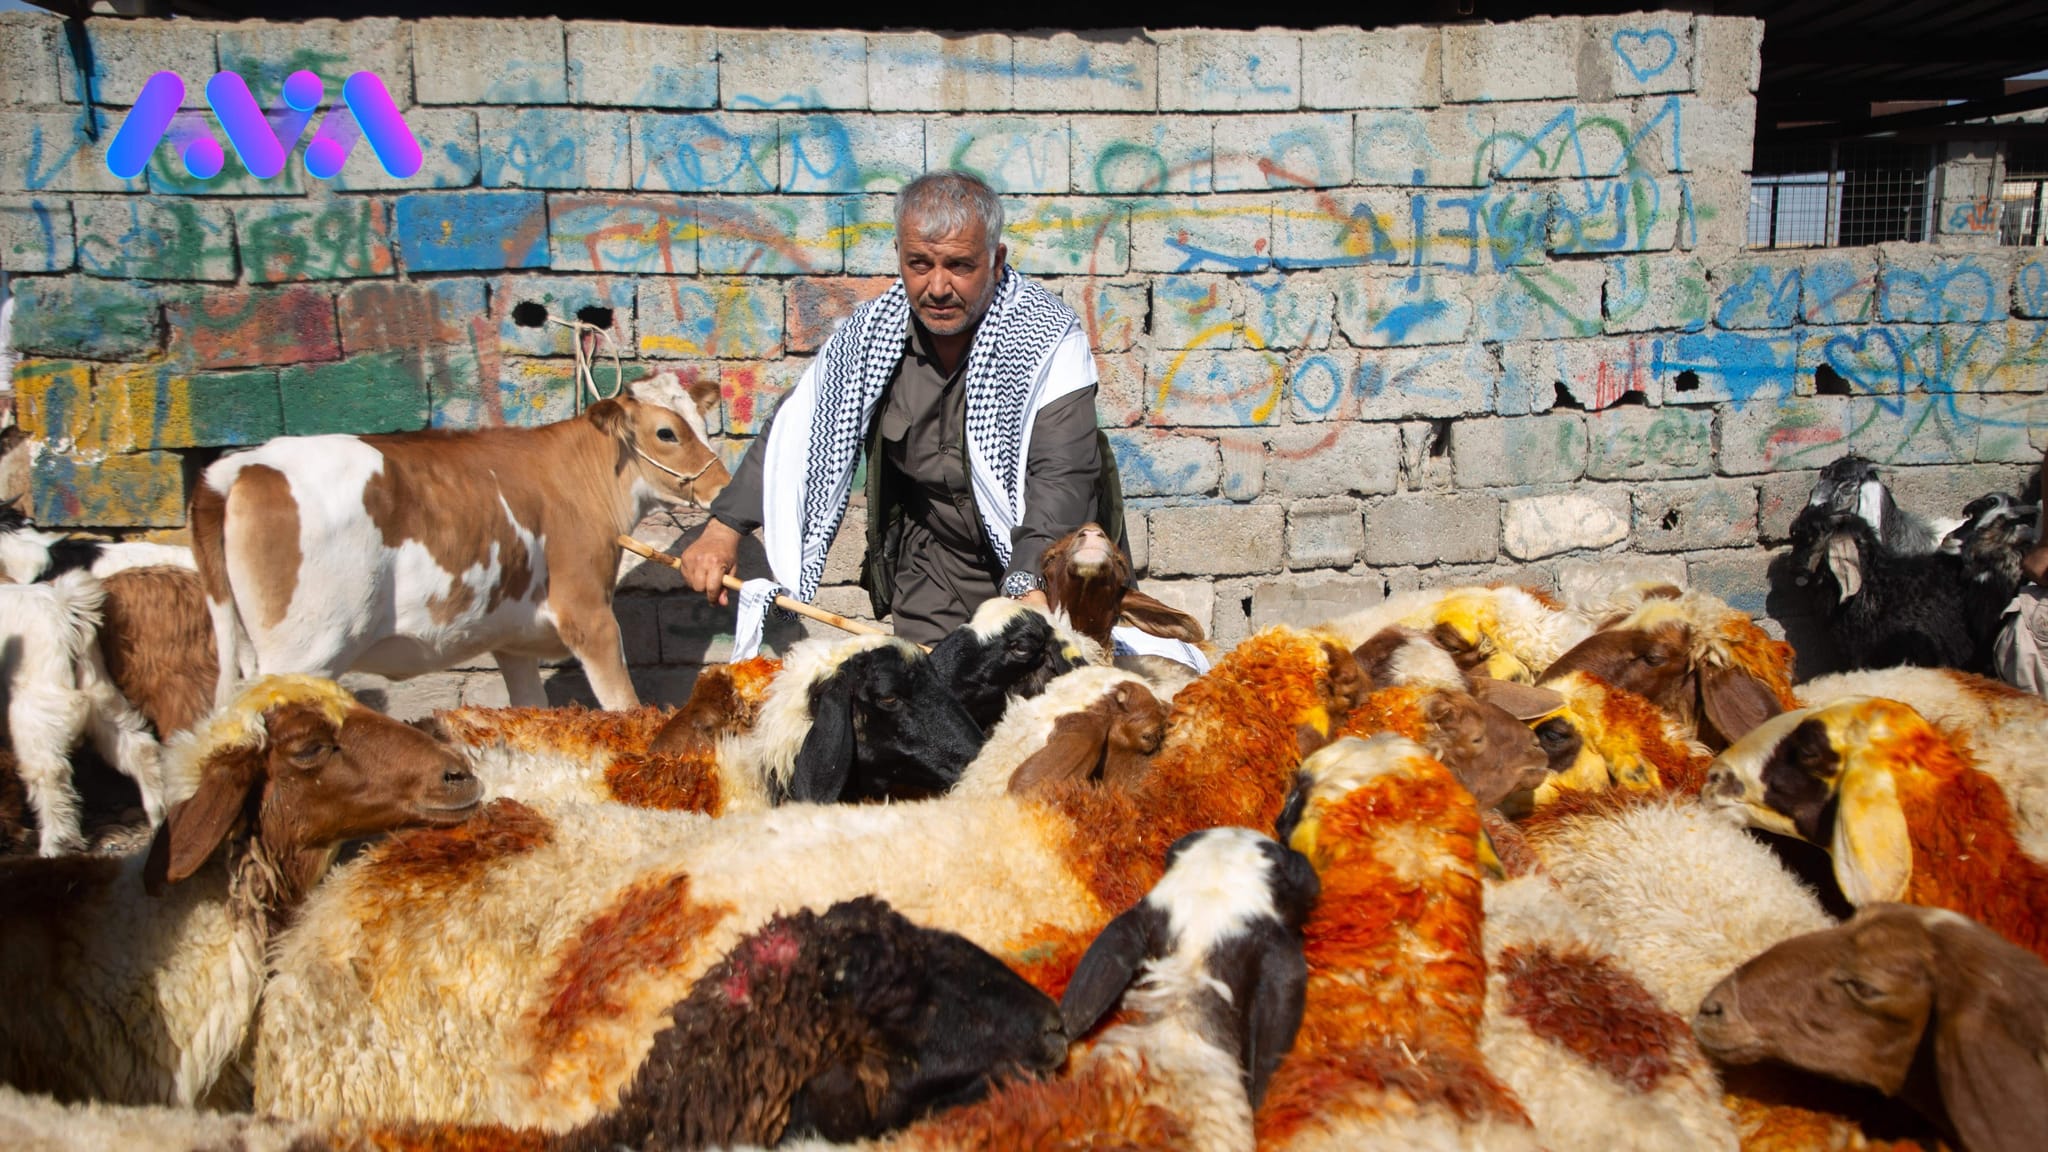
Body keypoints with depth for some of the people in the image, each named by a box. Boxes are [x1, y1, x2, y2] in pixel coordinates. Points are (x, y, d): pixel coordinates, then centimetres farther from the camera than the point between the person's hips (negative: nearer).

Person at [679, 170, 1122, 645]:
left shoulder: (1050, 339, -21)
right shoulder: (872, 329, -8)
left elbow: (1062, 477, -30)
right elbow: (798, 425, 3)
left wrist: (1031, 589, -45)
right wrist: (724, 528, -3)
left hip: (1041, 561, -3)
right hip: (931, 558, 3)